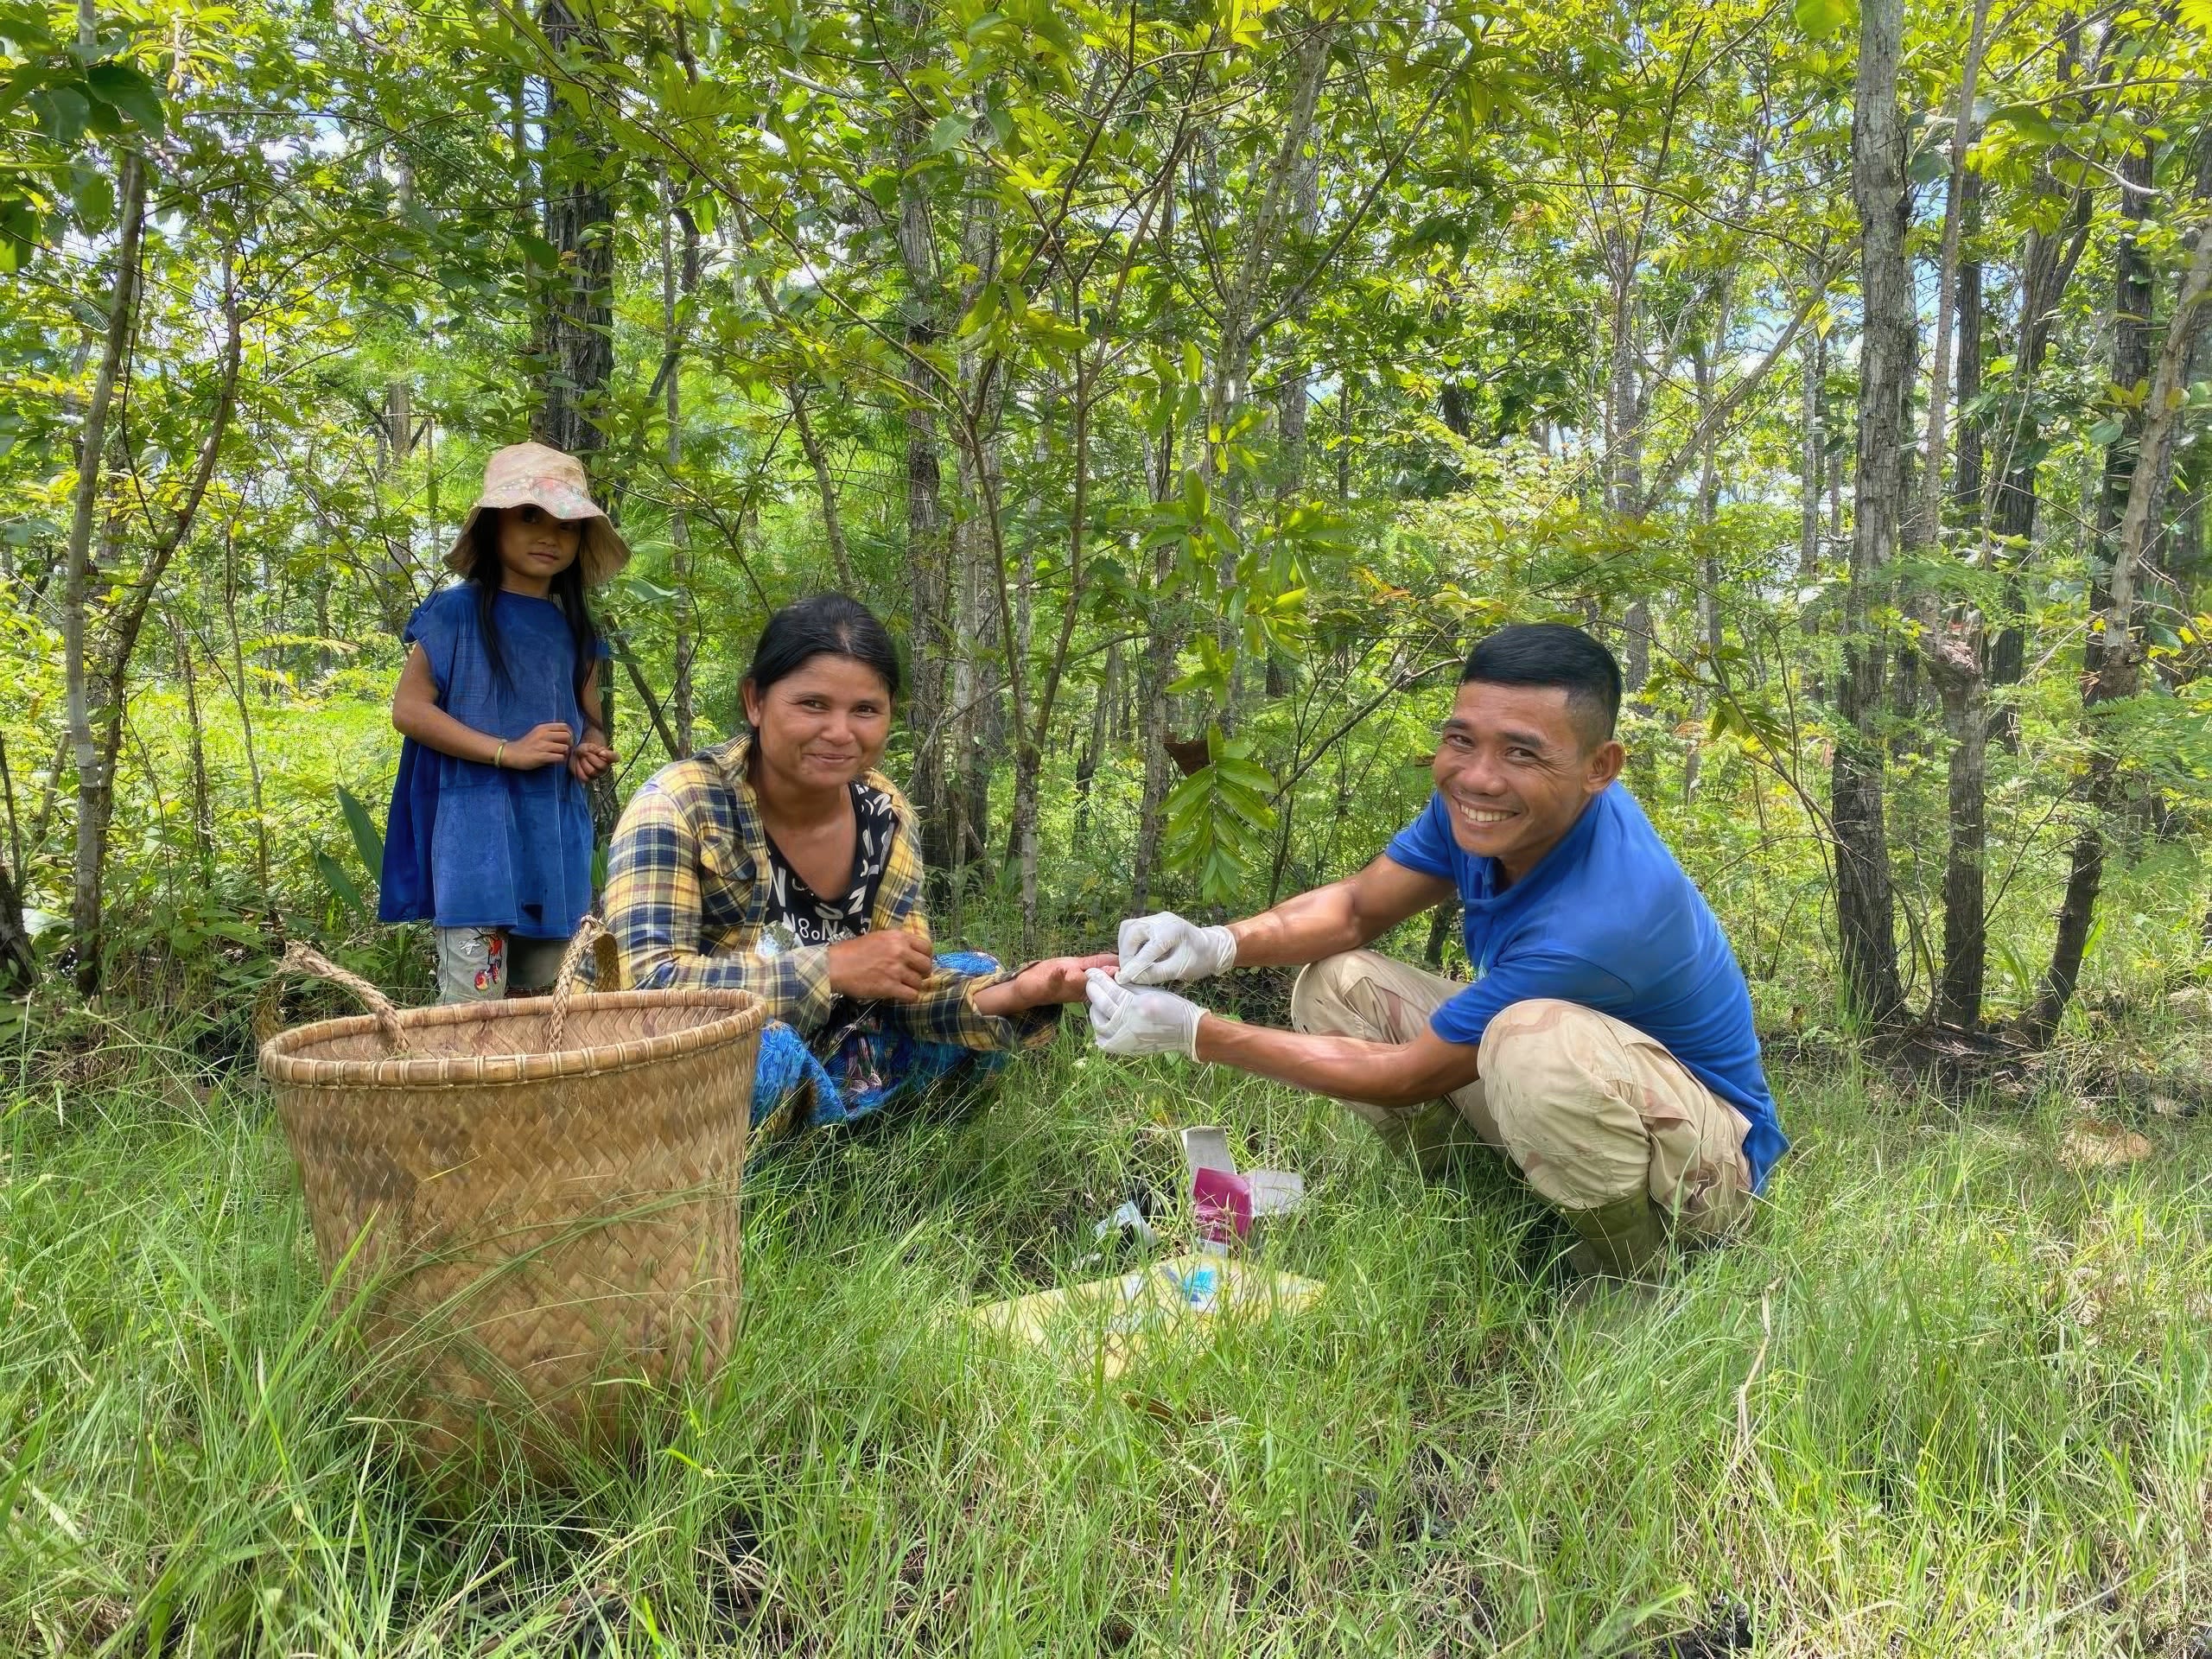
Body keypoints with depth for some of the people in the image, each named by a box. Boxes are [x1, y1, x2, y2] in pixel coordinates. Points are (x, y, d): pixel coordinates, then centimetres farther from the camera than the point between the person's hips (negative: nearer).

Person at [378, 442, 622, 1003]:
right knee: (475, 1004, -9)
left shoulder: (576, 630, 13)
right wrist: (507, 752, -15)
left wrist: (591, 750, -2)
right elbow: (408, 708, -7)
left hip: (556, 835, 6)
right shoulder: (457, 612, -3)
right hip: (475, 833, -6)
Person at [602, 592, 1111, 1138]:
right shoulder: (680, 805, -19)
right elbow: (643, 986, -29)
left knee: (975, 979, -1)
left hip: (811, 1066, 6)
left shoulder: (886, 816, -3)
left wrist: (1016, 994, -25)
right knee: (765, 1047, -37)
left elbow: (905, 987, -5)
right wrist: (833, 967, -29)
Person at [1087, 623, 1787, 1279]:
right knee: (1333, 987, -4)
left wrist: (1190, 1032, -23)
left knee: (1539, 1039, -40)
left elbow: (1409, 1076, -25)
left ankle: (1628, 1275, -11)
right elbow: (1357, 907, 0)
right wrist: (1216, 945, -21)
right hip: (1565, 1097, 7)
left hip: (1712, 1154, -7)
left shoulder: (1598, 920, -36)